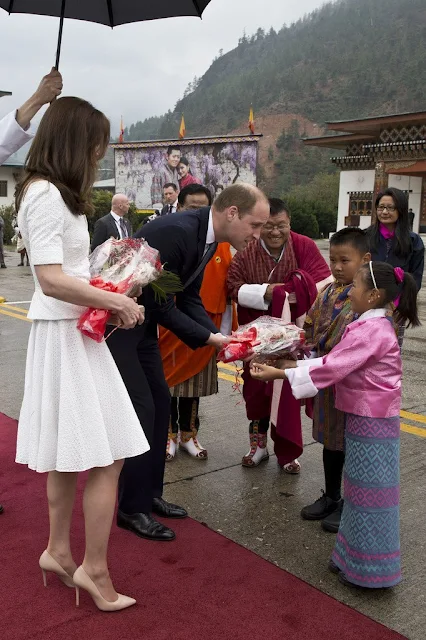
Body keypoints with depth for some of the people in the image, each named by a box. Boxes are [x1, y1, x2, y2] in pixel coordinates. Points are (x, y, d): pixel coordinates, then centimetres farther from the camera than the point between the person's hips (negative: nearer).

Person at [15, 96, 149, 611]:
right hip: (65, 335, -10)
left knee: (68, 453, 17)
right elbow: (52, 280, -23)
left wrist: (106, 301, 9)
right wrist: (118, 302, -16)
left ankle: (58, 551, 31)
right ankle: (94, 569, 10)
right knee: (106, 457, -4)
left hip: (69, 330, 10)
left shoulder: (49, 192, 17)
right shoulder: (46, 194, -15)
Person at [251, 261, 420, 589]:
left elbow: (330, 367, -24)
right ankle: (354, 558, 33)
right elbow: (337, 362, 9)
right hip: (365, 418, 10)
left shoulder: (371, 330, -21)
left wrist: (279, 373, -20)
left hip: (371, 423, -10)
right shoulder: (374, 326, 11)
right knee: (362, 491, 19)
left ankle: (369, 570, 17)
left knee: (369, 494, 2)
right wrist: (291, 363, 3)